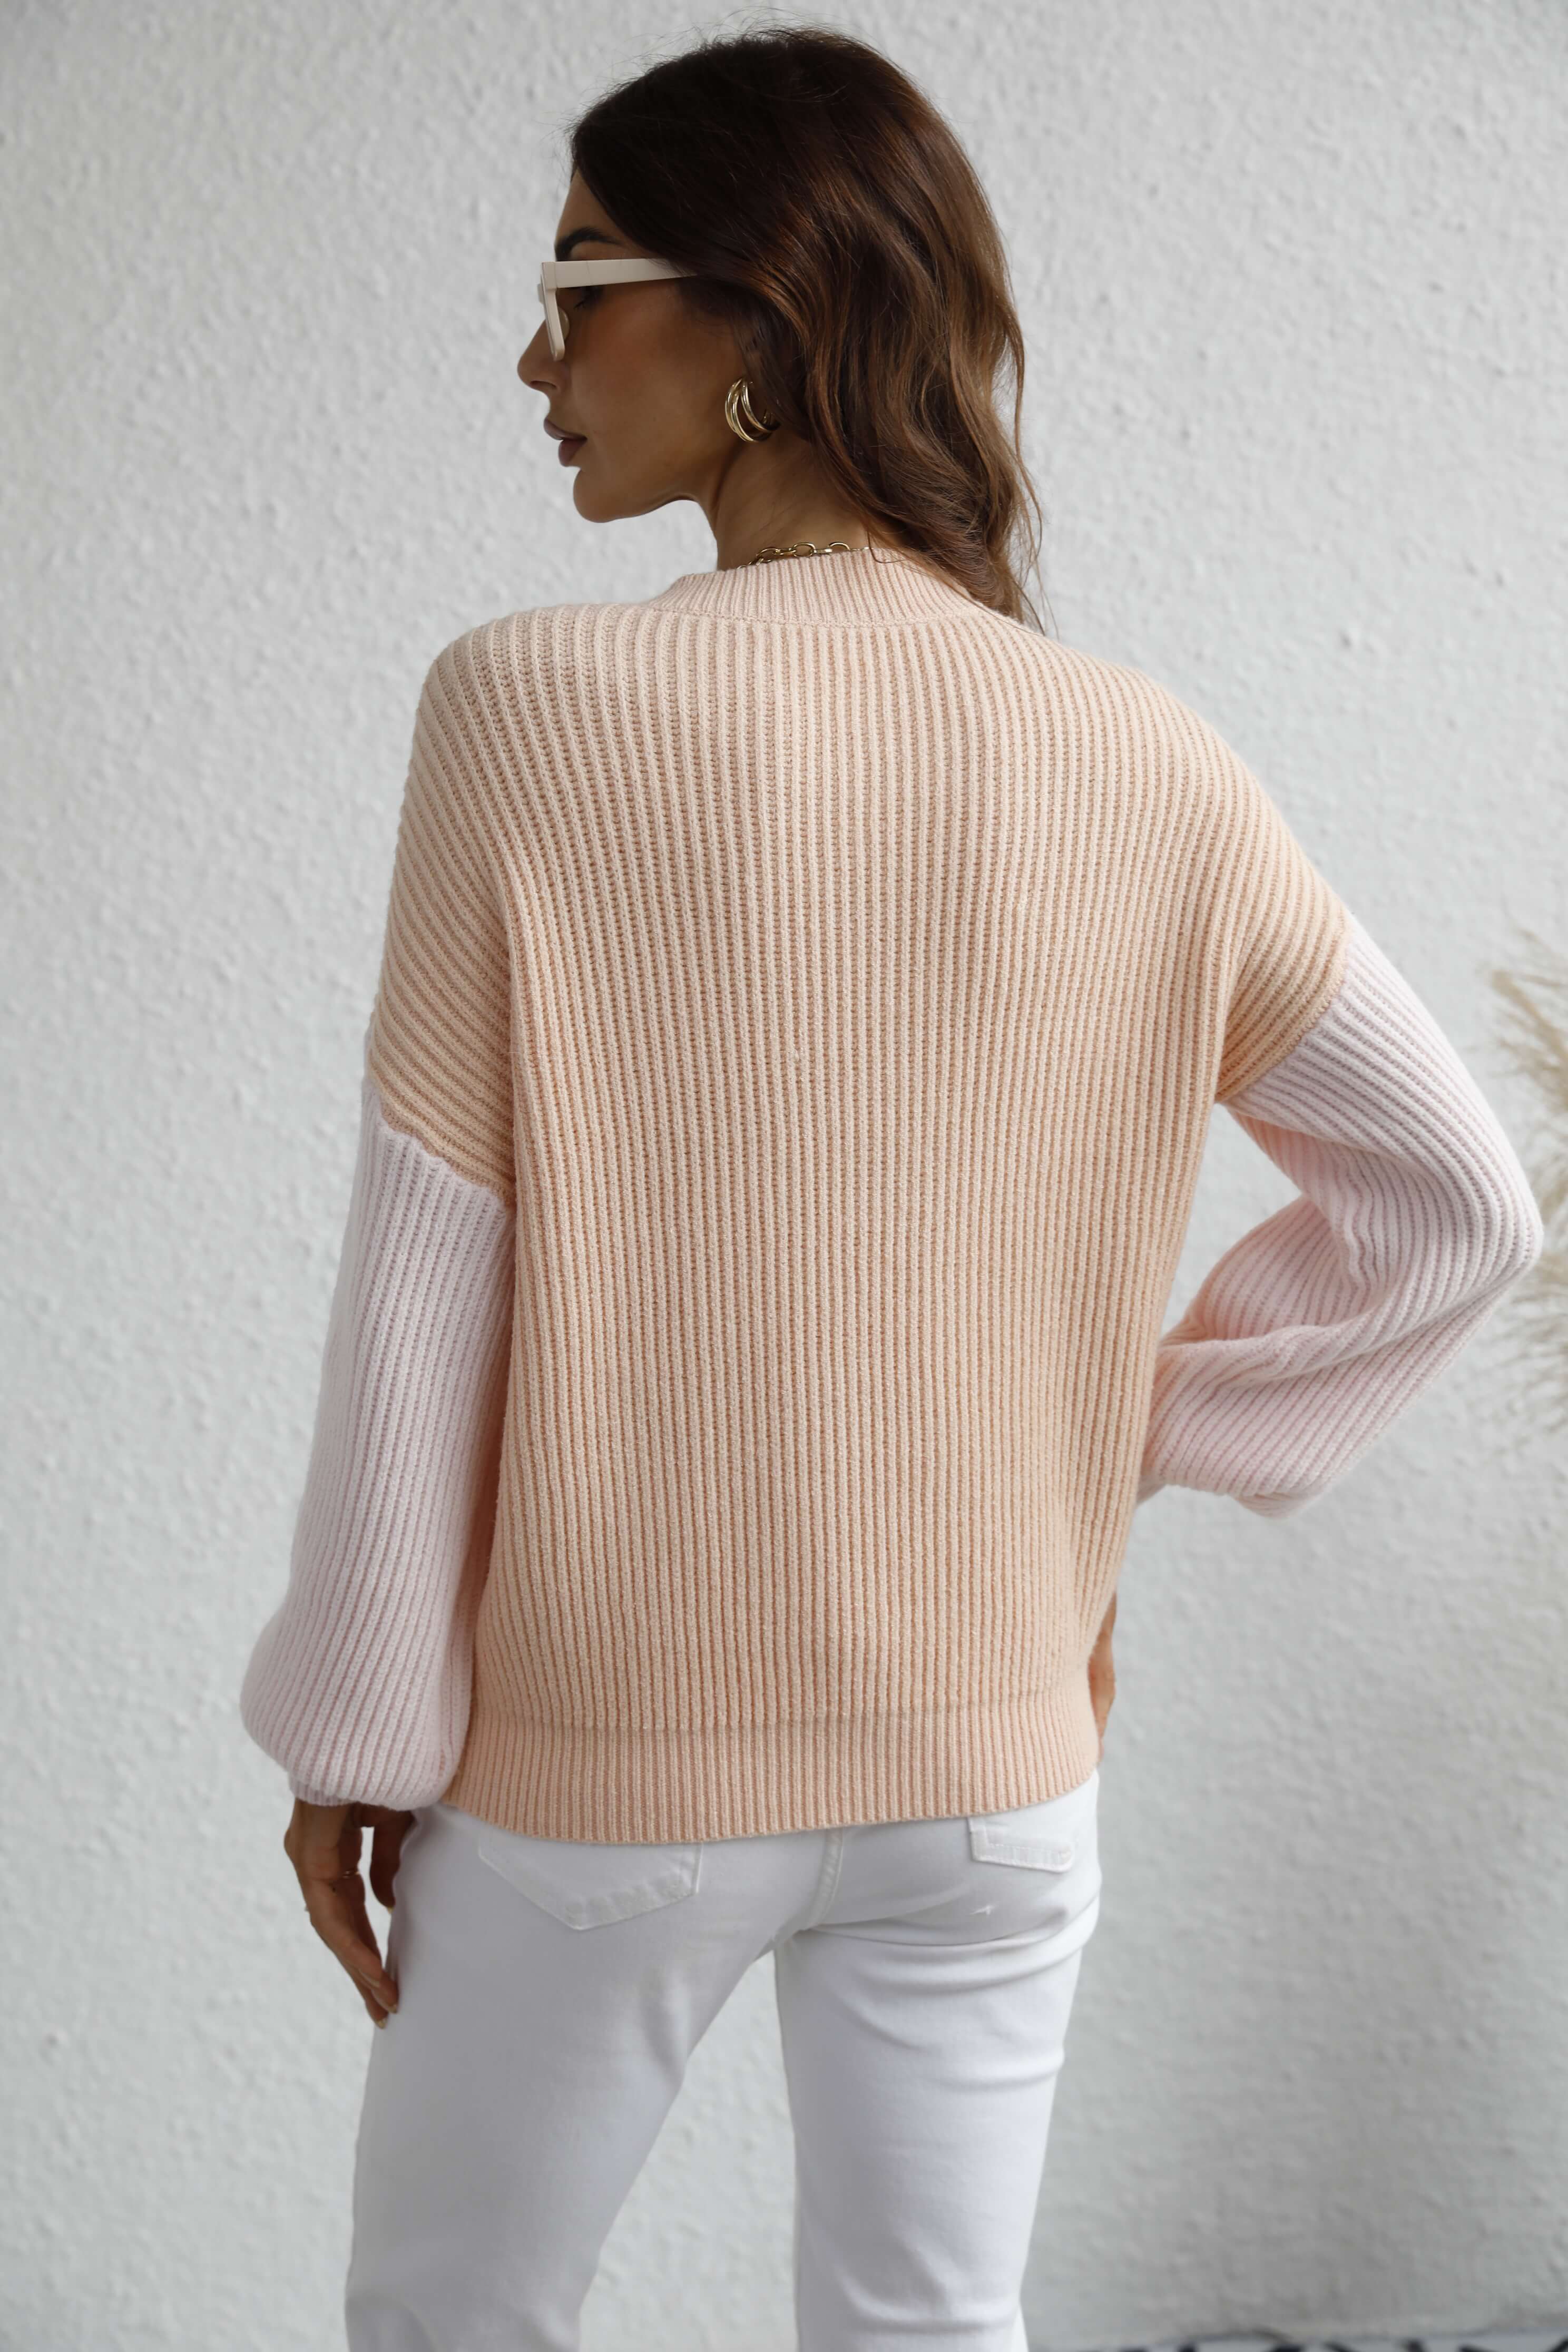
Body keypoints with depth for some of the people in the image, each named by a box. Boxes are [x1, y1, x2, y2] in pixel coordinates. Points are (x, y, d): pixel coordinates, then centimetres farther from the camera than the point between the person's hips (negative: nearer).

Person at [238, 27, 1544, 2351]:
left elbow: (422, 1288, -13)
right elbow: (1459, 1201, 1)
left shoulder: (532, 711, -16)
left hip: (603, 1763, -2)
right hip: (991, 1765, 3)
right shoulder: (1143, 769, -6)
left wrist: (353, 1731, -2)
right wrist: (1123, 1447, 7)